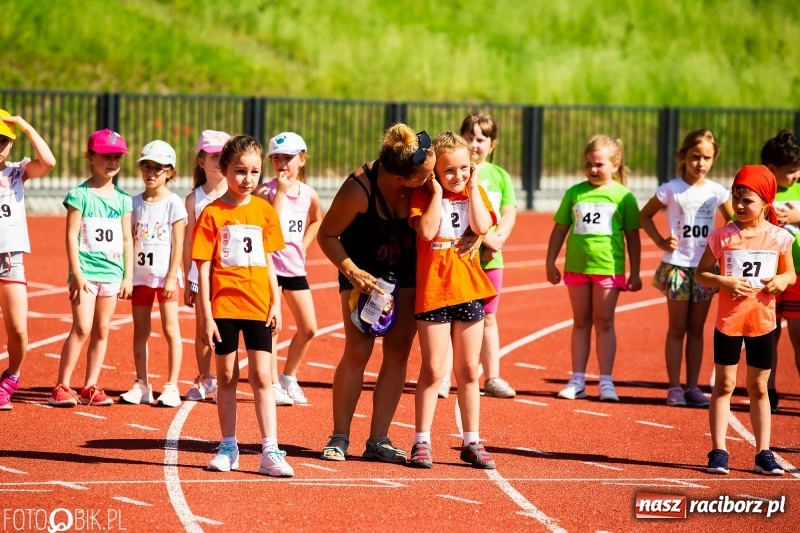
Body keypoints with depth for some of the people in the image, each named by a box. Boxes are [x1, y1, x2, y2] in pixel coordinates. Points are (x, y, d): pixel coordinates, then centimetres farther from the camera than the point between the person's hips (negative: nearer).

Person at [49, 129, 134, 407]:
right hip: (87, 270, -5)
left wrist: (128, 276, 7)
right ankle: (62, 387, -9)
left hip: (112, 272, 5)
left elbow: (127, 239, 12)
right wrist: (77, 274, -13)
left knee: (102, 330, 6)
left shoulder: (122, 199, 9)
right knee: (82, 328, -12)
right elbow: (71, 236, -8)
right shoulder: (80, 195, -5)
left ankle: (90, 387, 12)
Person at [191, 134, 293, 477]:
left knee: (261, 377, -1)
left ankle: (270, 452, -3)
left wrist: (276, 303, 4)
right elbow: (203, 268, -4)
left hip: (257, 306, 2)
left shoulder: (264, 211, 5)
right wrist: (206, 316, -8)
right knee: (226, 377, 8)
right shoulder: (213, 214, -4)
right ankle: (228, 448, 17)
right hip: (223, 306, -2)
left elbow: (268, 261, 12)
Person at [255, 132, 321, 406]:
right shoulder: (266, 191, -11)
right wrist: (280, 193, -24)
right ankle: (274, 385, 3)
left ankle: (288, 378, 24)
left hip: (295, 267, 5)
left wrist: (303, 246, 11)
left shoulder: (309, 195, 3)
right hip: (270, 265, -5)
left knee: (308, 329, 7)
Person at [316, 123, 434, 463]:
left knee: (398, 352, 0)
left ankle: (378, 440, 4)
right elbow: (327, 235, -16)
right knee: (357, 352, -9)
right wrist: (352, 272, -25)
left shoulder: (423, 183, -21)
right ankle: (339, 436, 3)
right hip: (364, 274, -4)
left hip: (406, 272, 4)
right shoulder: (358, 190, -30)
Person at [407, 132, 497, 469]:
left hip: (468, 290, 3)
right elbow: (427, 231, -20)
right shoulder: (424, 195, -3)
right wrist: (438, 192, -15)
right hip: (432, 290, -3)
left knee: (468, 371, 9)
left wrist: (472, 188, -10)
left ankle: (472, 442, 15)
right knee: (433, 370, -2)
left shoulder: (476, 194, 5)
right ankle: (422, 442, 5)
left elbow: (482, 227, -13)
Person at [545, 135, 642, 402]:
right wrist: (550, 263, 10)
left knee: (604, 322, 1)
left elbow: (632, 237, 4)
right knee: (581, 322, 10)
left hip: (609, 267, -2)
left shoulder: (623, 196, 0)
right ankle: (577, 380, 13)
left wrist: (635, 273, 3)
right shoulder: (574, 193, 5)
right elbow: (560, 229, 11)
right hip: (577, 267, 3)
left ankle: (606, 382, 4)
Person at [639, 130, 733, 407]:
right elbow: (645, 215, 6)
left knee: (697, 329, 9)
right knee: (677, 327, 3)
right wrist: (660, 241, -4)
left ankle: (693, 386, 13)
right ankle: (674, 387, 6)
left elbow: (733, 222, 17)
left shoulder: (717, 191, 1)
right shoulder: (671, 189, -6)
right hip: (677, 266, -2)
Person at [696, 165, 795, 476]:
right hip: (729, 321, -1)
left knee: (759, 388, 10)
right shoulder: (723, 237, -5)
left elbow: (790, 273, 10)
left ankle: (763, 453, 15)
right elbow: (701, 273, -1)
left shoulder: (779, 238, -2)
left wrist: (782, 281, -13)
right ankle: (718, 451, 6)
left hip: (762, 322, 1)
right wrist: (724, 282, -19)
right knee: (724, 384, 3)